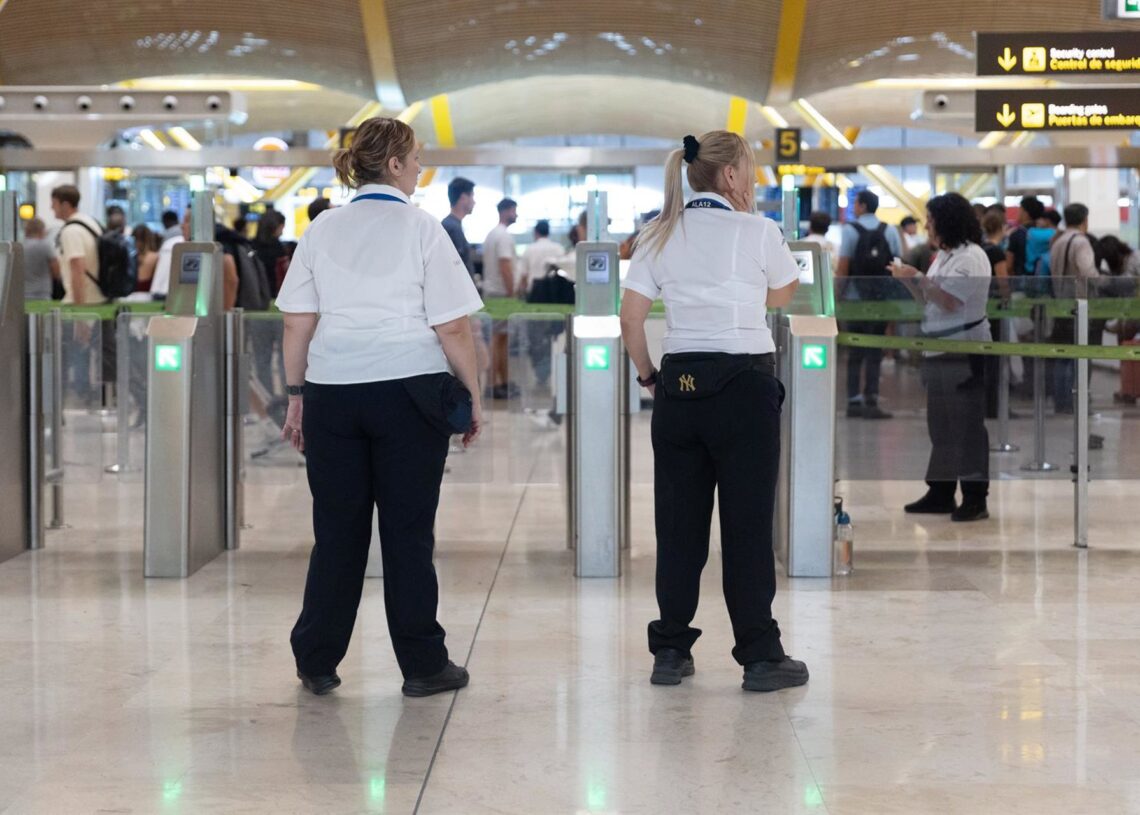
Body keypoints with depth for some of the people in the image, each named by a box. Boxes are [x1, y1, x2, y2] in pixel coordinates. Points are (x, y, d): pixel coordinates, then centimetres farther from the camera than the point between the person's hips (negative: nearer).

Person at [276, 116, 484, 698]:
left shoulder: (322, 229, 7)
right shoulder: (420, 229, -4)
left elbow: (297, 323, 7)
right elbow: (452, 327, -7)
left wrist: (297, 397, 14)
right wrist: (473, 395, 1)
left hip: (332, 393, 4)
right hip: (409, 389, -4)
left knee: (336, 531, 9)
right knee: (408, 531, 2)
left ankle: (316, 662, 14)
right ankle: (422, 666, 9)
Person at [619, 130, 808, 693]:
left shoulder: (660, 235, 7)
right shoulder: (757, 232, -4)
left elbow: (631, 319, 3)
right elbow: (782, 295, 13)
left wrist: (649, 376, 15)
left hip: (678, 382, 4)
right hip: (744, 383, -4)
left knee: (678, 522, 9)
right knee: (748, 523, -1)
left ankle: (670, 651, 13)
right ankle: (760, 656, 3)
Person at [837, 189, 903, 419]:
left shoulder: (851, 230, -6)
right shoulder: (890, 232, 4)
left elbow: (843, 267, -10)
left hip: (856, 297, -2)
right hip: (883, 298, 2)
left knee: (855, 352, 6)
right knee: (875, 352, 5)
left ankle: (854, 402, 5)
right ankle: (871, 399, -2)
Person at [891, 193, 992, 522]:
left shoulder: (971, 256, -12)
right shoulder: (943, 256, 15)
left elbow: (949, 301, -20)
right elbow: (928, 300, 20)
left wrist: (918, 276, -13)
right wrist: (908, 280, 6)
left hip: (965, 353, -9)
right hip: (939, 351, 9)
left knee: (967, 426, -6)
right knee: (940, 426, 12)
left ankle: (975, 498, -3)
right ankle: (940, 493, 18)